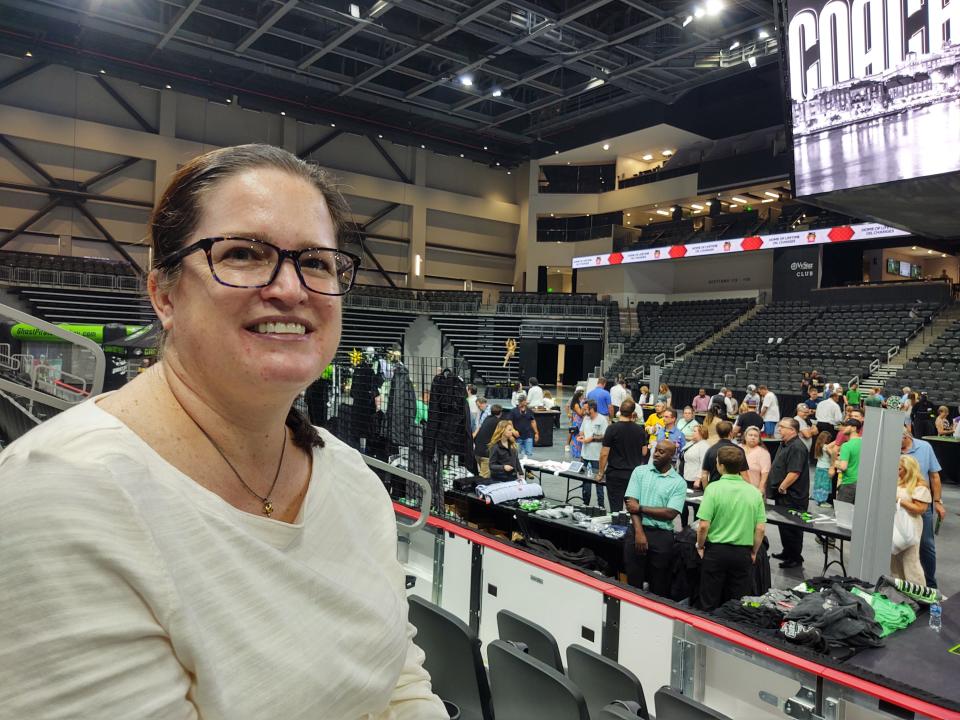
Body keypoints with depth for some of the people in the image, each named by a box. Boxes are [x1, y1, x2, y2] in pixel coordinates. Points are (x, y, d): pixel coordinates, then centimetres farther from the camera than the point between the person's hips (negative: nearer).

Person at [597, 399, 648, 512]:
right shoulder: (640, 430, 1)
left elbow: (604, 454, -11)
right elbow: (644, 452, 10)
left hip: (615, 474, -4)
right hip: (635, 473, 4)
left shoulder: (612, 428, -12)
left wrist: (601, 473, -1)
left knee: (616, 508, 1)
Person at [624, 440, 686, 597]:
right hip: (637, 531, 1)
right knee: (633, 582, 6)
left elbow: (670, 513, -9)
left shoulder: (679, 483, 0)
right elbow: (632, 503, -3)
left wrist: (641, 508, -10)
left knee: (659, 586, 8)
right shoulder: (640, 471, 4)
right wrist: (639, 532, -13)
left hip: (662, 536, -1)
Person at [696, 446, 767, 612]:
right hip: (743, 553, 3)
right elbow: (761, 529, -1)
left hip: (716, 550, -3)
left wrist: (700, 546, 1)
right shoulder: (754, 492, -2)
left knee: (709, 605, 10)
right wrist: (753, 552, 13)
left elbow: (704, 525, -16)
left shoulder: (714, 488, -13)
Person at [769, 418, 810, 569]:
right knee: (784, 525, 19)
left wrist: (782, 488, -17)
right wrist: (779, 489, 15)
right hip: (783, 496, 10)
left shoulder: (797, 448, -20)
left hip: (792, 497, -10)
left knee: (791, 528, 0)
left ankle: (795, 558, 11)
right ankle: (787, 553, 33)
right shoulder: (785, 445, 13)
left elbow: (794, 473, -27)